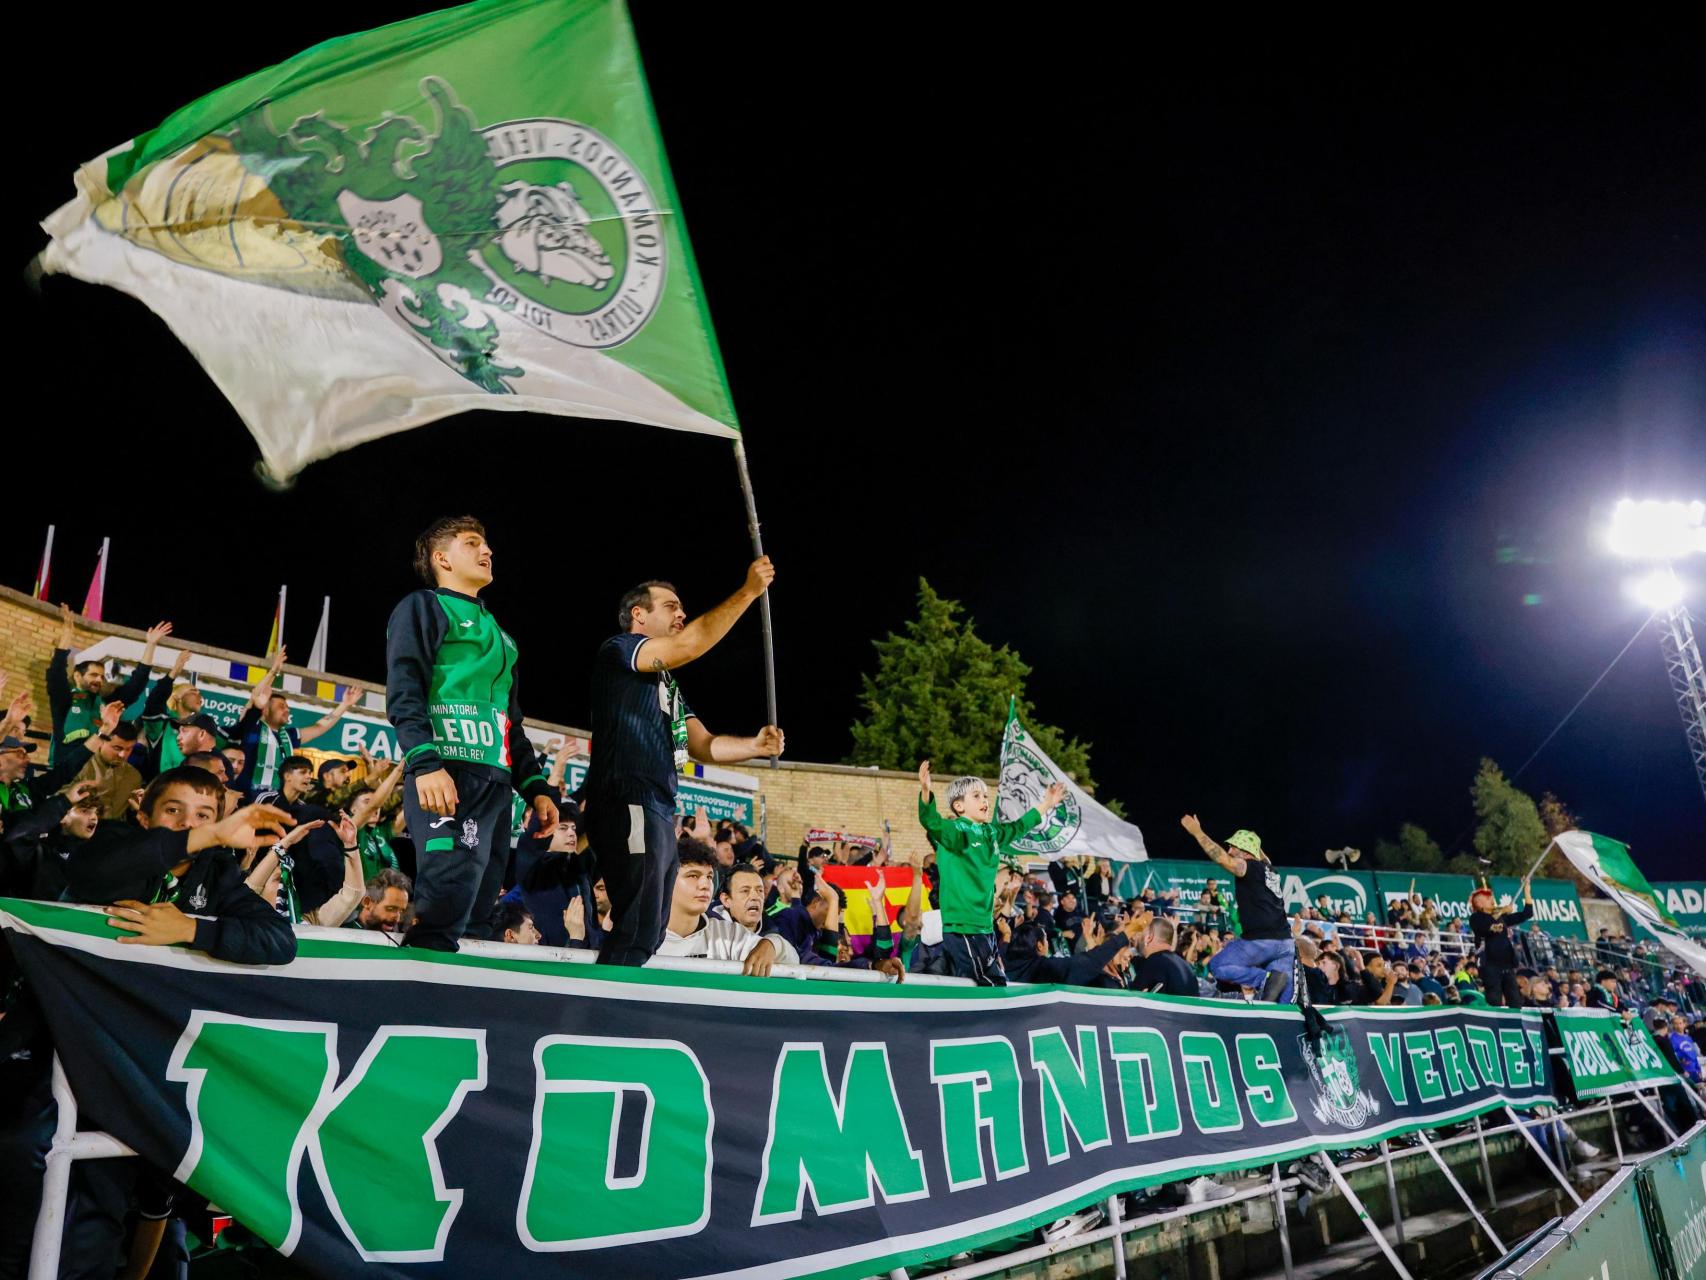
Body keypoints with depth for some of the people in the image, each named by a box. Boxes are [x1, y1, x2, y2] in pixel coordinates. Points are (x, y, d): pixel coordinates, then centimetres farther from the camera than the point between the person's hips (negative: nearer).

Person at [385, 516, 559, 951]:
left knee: (476, 919, 3)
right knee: (449, 897, -20)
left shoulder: (497, 633, 30)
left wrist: (537, 787, 18)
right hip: (448, 772, -7)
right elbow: (404, 693, -6)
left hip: (496, 780, 7)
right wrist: (425, 763, -21)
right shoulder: (423, 607, 8)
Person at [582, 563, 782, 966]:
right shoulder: (618, 649, 0)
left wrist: (754, 747, -1)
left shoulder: (667, 682, 26)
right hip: (628, 807, -10)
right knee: (637, 932, -14)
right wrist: (749, 590, -15)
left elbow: (704, 746, 18)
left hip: (659, 811, 10)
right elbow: (688, 646, -18)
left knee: (649, 933, 11)